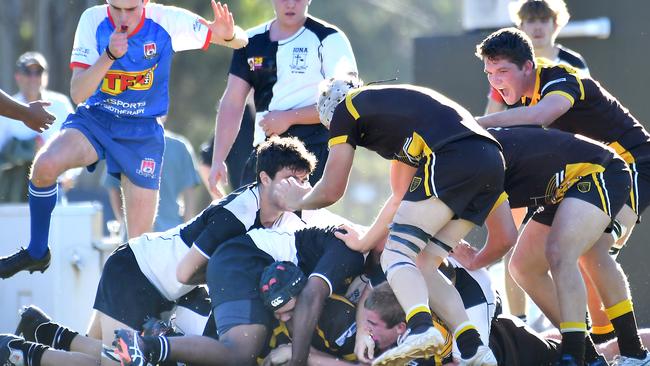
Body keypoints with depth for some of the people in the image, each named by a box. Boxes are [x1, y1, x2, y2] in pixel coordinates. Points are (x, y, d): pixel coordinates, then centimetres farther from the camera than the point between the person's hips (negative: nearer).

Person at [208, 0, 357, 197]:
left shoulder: (329, 39, -3)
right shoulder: (252, 42, 14)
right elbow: (232, 104, 12)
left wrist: (289, 118, -13)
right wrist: (218, 160, 5)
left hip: (313, 149, -6)